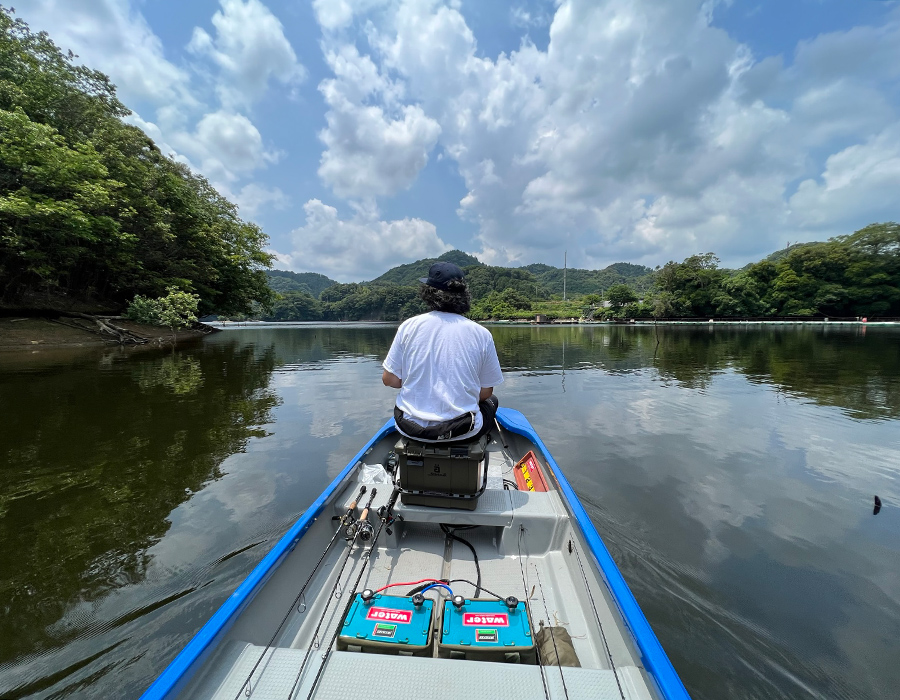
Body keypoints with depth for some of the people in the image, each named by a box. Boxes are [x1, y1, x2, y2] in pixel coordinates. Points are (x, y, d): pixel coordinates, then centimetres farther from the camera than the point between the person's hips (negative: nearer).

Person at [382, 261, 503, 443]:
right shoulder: (482, 334, -8)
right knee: (491, 401, 31)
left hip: (410, 428, 2)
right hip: (462, 432, -1)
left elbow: (389, 379, -3)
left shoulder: (409, 326, -8)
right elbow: (486, 392, -2)